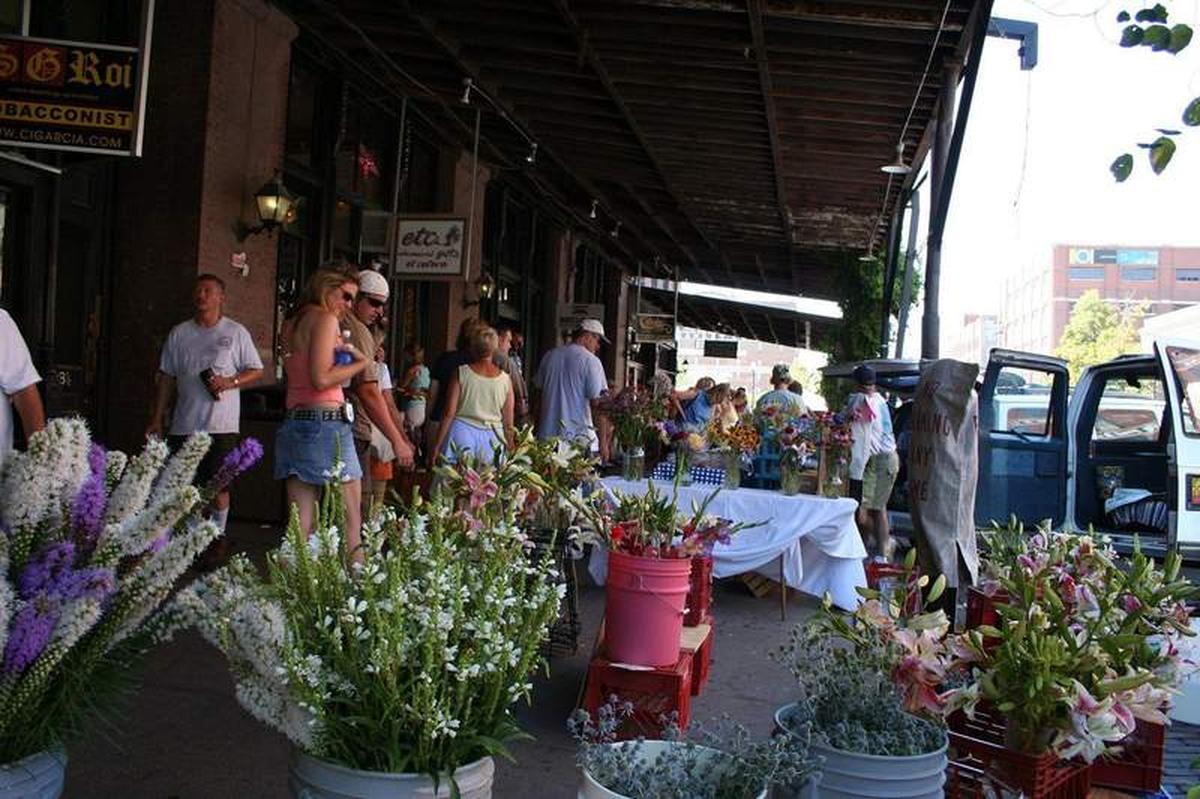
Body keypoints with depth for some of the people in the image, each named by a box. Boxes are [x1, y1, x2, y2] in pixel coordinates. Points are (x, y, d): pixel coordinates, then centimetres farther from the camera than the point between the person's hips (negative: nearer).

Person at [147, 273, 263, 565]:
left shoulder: (236, 332, 3)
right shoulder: (179, 333, 11)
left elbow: (255, 370, 5)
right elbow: (166, 377, 13)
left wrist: (229, 382, -14)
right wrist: (157, 418, 9)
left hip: (221, 424, -3)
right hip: (184, 424, 3)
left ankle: (218, 538, 15)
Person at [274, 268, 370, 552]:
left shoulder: (292, 324, 19)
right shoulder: (326, 319, -6)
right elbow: (321, 378, -15)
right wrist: (361, 363, -2)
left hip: (292, 422, 8)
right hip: (326, 422, -8)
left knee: (302, 525, 6)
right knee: (351, 521, -1)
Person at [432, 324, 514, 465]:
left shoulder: (461, 373, -3)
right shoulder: (505, 379, 1)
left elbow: (449, 414, -4)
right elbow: (508, 424, 2)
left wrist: (437, 447, 1)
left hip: (462, 433, -1)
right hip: (492, 437, 1)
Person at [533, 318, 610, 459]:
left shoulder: (550, 355, 11)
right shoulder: (591, 361, -8)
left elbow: (538, 393, 16)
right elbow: (597, 404, -12)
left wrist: (537, 427, 26)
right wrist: (603, 441, -8)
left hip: (547, 436, 6)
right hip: (580, 437, -6)